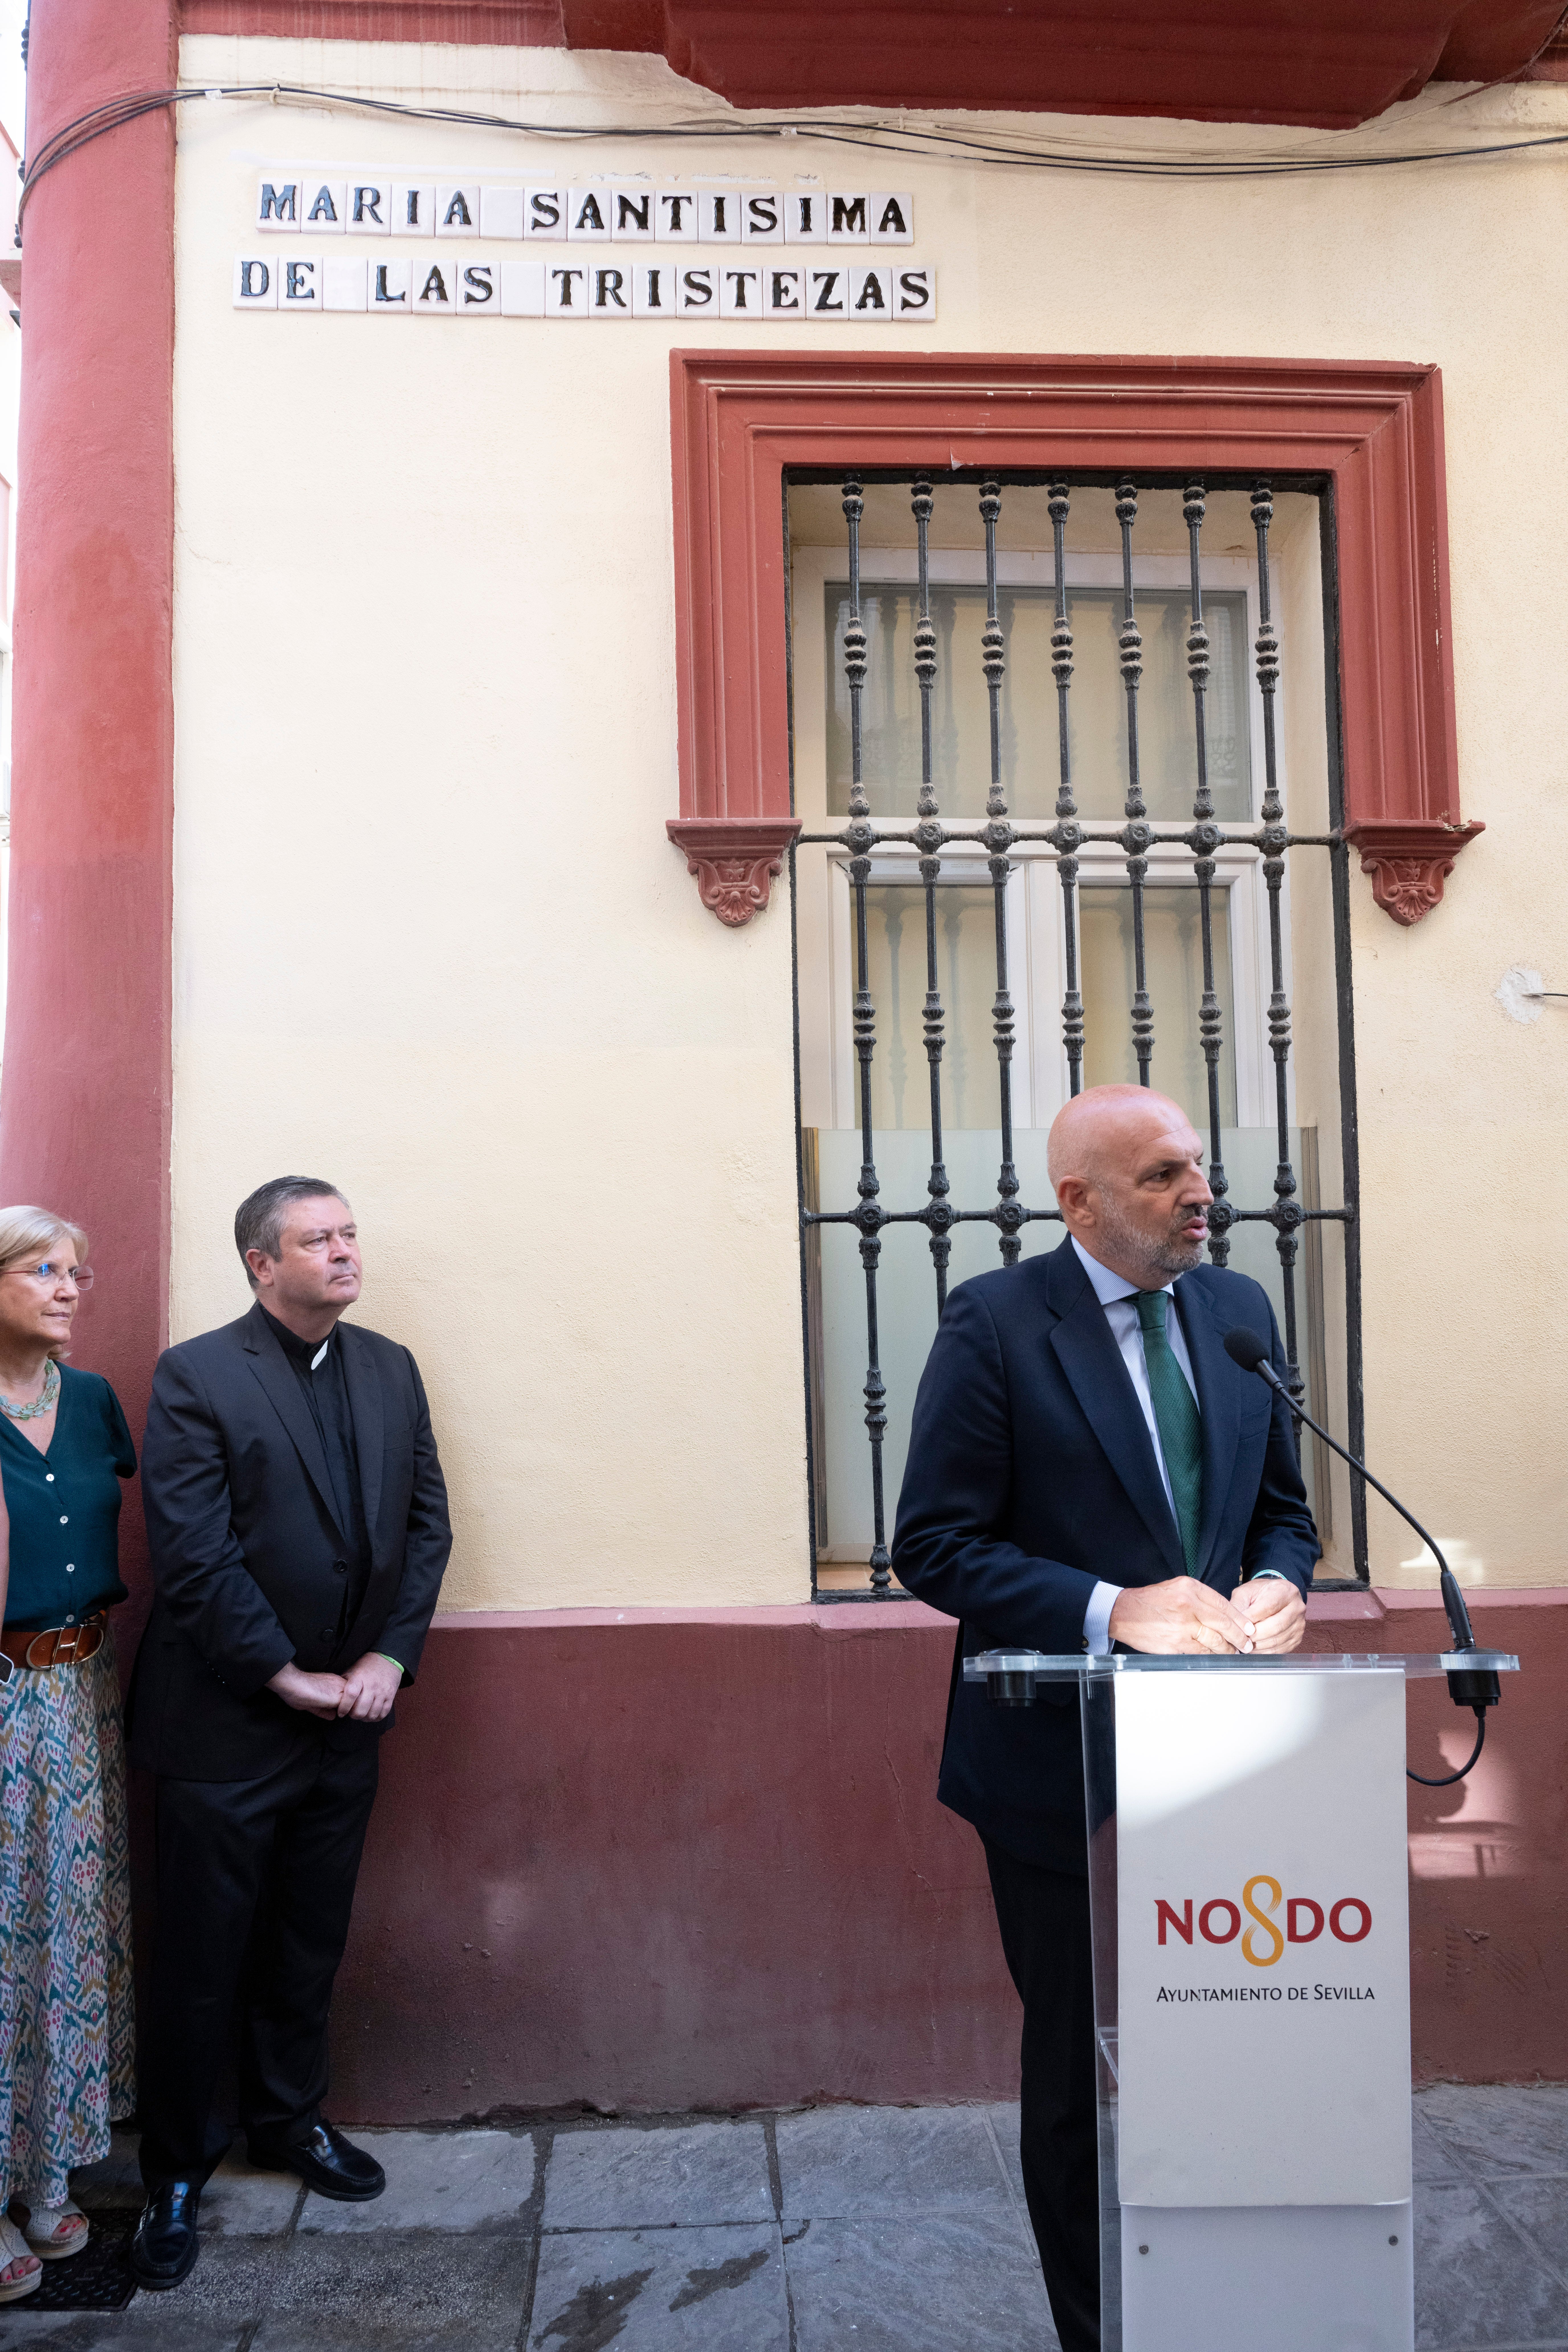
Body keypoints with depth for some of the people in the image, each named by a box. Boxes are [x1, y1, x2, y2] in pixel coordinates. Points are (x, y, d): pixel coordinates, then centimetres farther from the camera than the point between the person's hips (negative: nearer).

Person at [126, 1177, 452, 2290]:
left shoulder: (390, 1368, 5)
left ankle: (291, 2119, 39)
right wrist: (289, 1678, -15)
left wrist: (389, 1660, -6)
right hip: (228, 1724, -5)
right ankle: (177, 2175, 27)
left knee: (310, 1947, 19)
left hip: (348, 1713, 5)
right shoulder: (197, 1376, -12)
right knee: (202, 1961, 9)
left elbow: (428, 1524, 5)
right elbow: (193, 1555, -17)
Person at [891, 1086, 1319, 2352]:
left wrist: (1277, 1585, -9)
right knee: (1080, 2068, 14)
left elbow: (1282, 1508, 13)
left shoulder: (1239, 1308, 5)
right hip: (1065, 1764, -4)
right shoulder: (996, 1322, -12)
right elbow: (936, 1545, -14)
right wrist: (1113, 1610, -24)